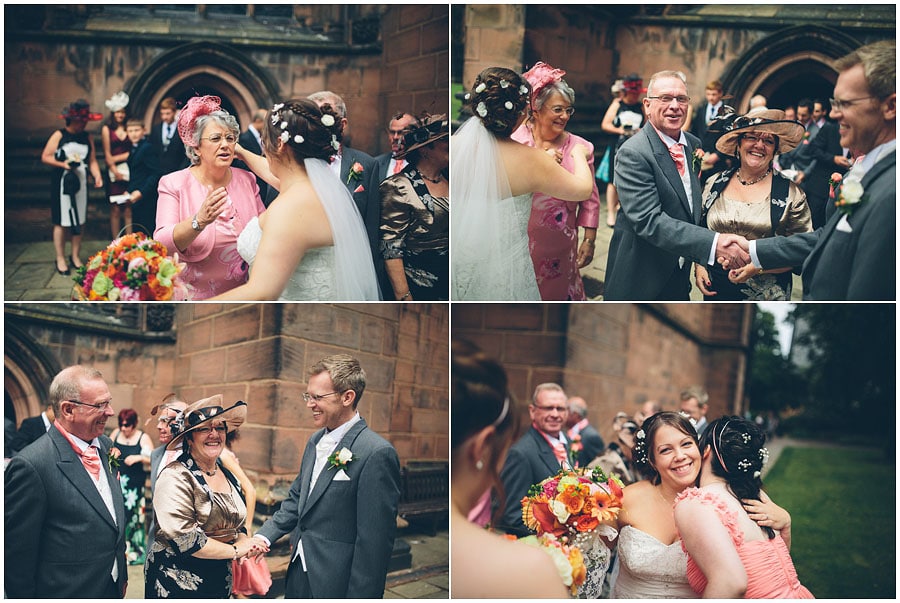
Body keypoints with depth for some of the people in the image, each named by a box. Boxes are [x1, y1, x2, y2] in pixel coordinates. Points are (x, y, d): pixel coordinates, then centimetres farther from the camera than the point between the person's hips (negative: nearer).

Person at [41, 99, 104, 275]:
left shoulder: (87, 137, 9)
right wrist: (63, 164, -16)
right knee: (61, 222, -1)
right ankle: (60, 259, 5)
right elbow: (45, 157, -4)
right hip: (62, 183, -4)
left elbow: (92, 160, 8)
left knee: (78, 221, 8)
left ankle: (75, 256, 19)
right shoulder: (59, 135, -2)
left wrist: (97, 176, -9)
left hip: (81, 183, 4)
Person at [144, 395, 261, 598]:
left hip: (220, 583, 7)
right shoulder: (176, 477, -15)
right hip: (177, 583, -6)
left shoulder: (229, 477, 7)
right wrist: (235, 551, -14)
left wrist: (245, 543, -5)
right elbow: (184, 539, -23)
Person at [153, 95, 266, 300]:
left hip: (244, 293, 3)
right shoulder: (174, 184, -10)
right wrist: (199, 221, -39)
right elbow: (162, 244, -22)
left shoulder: (247, 180, 0)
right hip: (195, 296, -3)